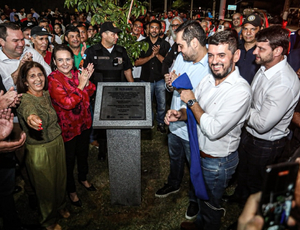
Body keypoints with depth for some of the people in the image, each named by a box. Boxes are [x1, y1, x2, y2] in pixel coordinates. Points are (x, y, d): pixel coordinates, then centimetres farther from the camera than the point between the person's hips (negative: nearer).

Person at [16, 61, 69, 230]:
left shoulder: (46, 94, 0)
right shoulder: (25, 100, -22)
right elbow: (29, 111, -47)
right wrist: (32, 119, -70)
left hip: (58, 142, 6)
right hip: (40, 151, -6)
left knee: (60, 178, 23)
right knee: (46, 186, 13)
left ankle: (60, 206, 52)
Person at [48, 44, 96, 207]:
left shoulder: (76, 73, 1)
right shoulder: (53, 79, -18)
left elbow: (89, 94, 4)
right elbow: (67, 103, -26)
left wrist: (87, 81, -14)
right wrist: (80, 85, -25)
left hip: (84, 122, 6)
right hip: (67, 126, -6)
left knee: (83, 152, 23)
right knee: (69, 159, 11)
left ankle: (83, 178, 48)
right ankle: (71, 190, 33)